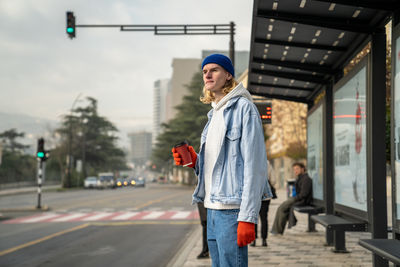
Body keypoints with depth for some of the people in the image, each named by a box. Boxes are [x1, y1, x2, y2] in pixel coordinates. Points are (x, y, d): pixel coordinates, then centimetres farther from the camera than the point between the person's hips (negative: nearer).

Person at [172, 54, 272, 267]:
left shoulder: (243, 108, -6)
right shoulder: (214, 113, 19)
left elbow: (254, 165, -14)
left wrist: (247, 217, -20)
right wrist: (195, 161, 3)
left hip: (232, 209, -9)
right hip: (212, 209, 9)